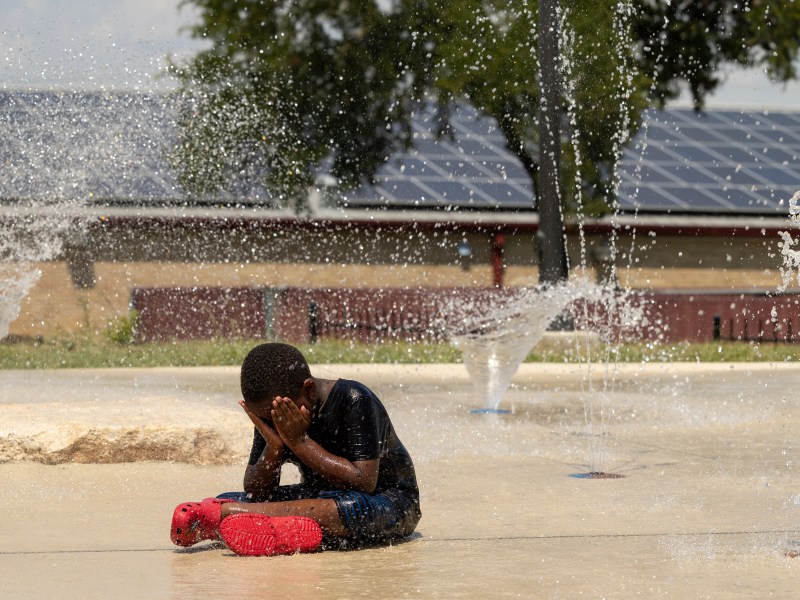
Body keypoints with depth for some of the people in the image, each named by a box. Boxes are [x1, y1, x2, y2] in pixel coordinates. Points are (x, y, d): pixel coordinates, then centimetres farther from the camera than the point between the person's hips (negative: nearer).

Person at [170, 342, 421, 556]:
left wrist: (300, 442, -29)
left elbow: (364, 482, -30)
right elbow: (255, 492, -6)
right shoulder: (270, 414, -5)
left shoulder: (354, 401, -22)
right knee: (225, 499, -8)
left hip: (389, 500, -6)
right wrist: (274, 446, -25)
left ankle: (222, 514, -41)